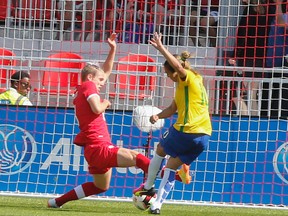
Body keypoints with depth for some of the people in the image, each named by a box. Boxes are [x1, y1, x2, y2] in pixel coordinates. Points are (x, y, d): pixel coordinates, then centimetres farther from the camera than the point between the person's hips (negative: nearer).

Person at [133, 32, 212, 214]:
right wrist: (158, 116, 6)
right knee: (172, 166, 14)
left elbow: (177, 65, -28)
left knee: (161, 150, 20)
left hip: (185, 130, -8)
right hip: (203, 136, 8)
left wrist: (161, 48, -28)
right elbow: (173, 108, 22)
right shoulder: (183, 86, 21)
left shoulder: (190, 78, -6)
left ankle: (148, 187, 30)